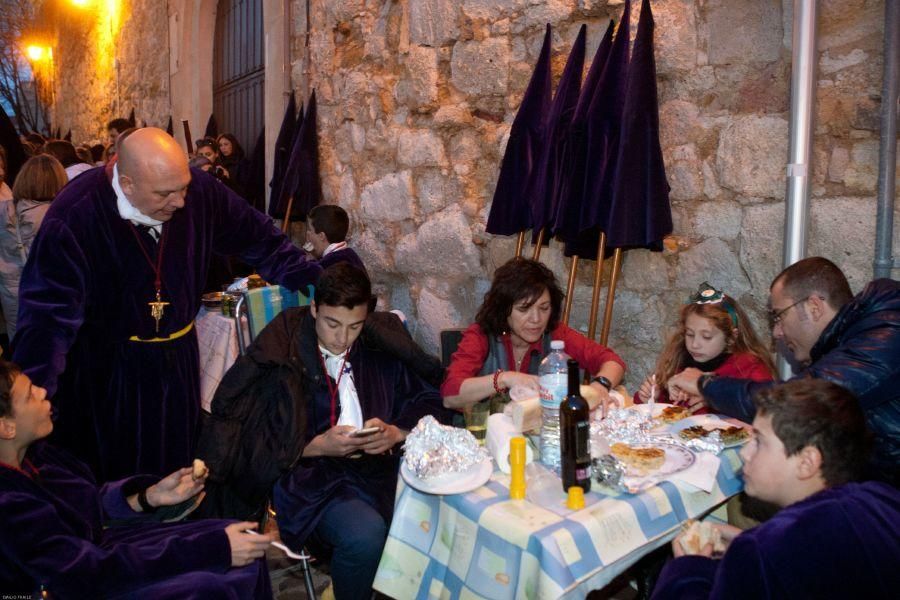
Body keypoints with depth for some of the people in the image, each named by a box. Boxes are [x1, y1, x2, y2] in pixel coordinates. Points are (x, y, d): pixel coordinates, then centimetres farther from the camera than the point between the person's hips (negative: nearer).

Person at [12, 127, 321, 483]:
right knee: (109, 480, 14)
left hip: (178, 358, 4)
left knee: (176, 471, 20)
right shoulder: (74, 217, -24)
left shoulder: (199, 191, -14)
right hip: (103, 371, -3)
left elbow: (258, 238, -1)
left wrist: (320, 282, -1)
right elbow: (49, 317, -24)